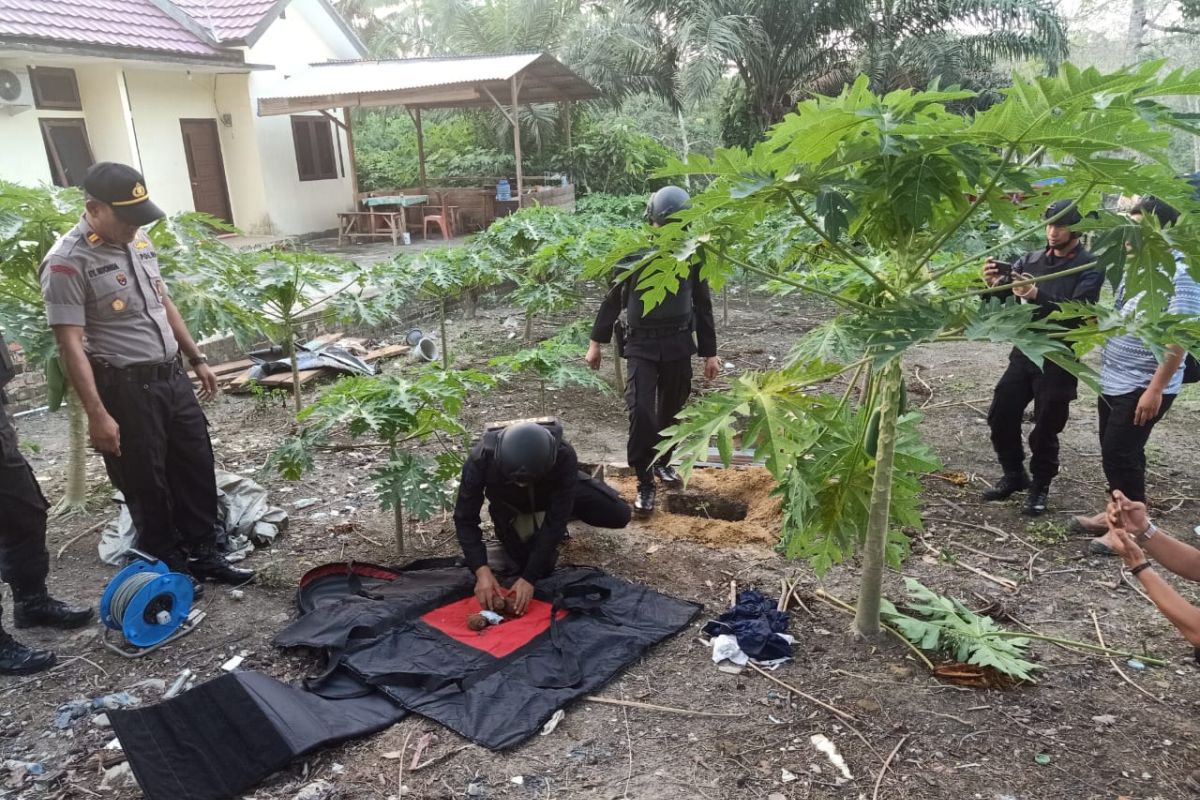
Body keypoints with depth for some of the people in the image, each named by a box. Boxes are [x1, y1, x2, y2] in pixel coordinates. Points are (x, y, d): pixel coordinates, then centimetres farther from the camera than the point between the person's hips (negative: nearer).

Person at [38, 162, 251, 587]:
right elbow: (71, 344, -19)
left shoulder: (139, 242, 7)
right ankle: (171, 568, 23)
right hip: (125, 387, -7)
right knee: (147, 484, 6)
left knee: (196, 468, 14)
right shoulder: (68, 262, -16)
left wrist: (197, 359, 17)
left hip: (172, 375, 7)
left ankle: (204, 553, 29)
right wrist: (97, 414, -22)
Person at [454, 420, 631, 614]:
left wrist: (530, 578, -38)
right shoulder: (481, 459, -41)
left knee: (620, 516, -9)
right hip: (510, 504, 0)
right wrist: (482, 571, -43)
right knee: (541, 567, -12)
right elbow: (465, 519, -31)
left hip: (556, 491, 0)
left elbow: (556, 520, -36)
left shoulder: (563, 456, -42)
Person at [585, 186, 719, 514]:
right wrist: (596, 342, 4)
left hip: (679, 344, 2)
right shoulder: (634, 253, -5)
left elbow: (702, 305, 8)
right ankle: (645, 483, 0)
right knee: (640, 412, -12)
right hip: (641, 345, -2)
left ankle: (662, 462, 37)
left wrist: (710, 353, 9)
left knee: (672, 410, 13)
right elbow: (613, 298, 4)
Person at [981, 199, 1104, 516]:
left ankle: (1040, 487, 21)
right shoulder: (1032, 259, 5)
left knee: (1045, 429, 2)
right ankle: (1014, 474, 26)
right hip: (1023, 353, 5)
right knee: (1000, 416, 7)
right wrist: (993, 283, -21)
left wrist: (1038, 296, -34)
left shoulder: (1090, 267, -8)